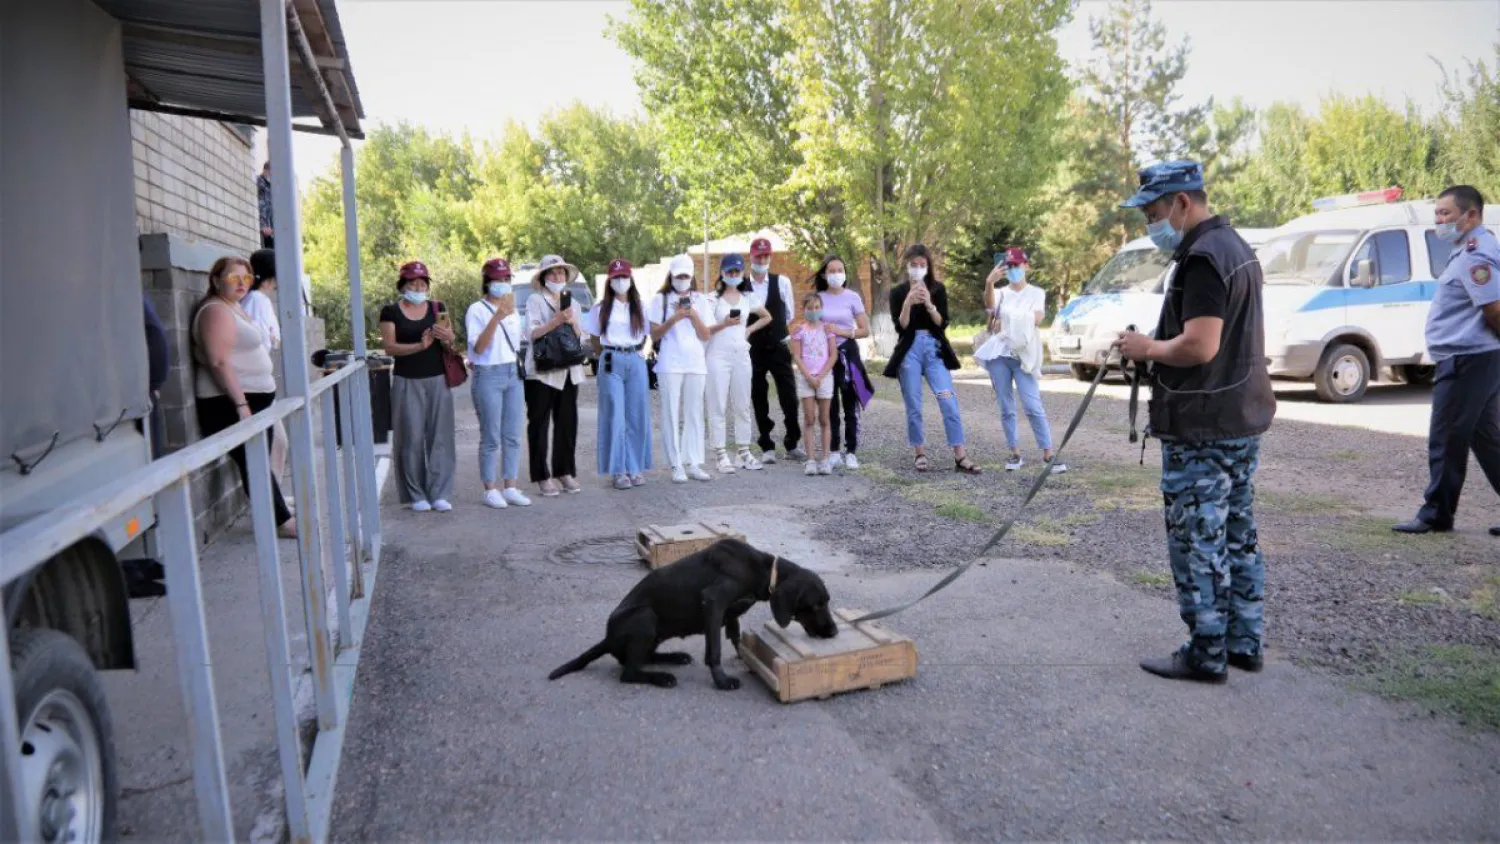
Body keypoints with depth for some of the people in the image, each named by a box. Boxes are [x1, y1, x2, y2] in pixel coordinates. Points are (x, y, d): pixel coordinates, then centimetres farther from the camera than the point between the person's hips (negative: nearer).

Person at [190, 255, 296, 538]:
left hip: (254, 399, 10)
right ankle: (281, 521, -1)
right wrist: (241, 404, -27)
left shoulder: (234, 308, 17)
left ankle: (279, 518, 16)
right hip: (231, 403, -10)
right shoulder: (216, 311, -14)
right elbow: (219, 361, -23)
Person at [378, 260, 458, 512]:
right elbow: (388, 347, -6)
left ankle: (439, 494, 6)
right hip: (407, 382, -2)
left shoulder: (438, 308, 9)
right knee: (411, 438, -2)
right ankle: (416, 495, 7)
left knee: (439, 436, 0)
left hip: (438, 380, 2)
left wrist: (447, 335, -21)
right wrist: (419, 345, -21)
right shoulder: (391, 311, 2)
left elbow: (451, 338, 3)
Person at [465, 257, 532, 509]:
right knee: (491, 438, -2)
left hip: (513, 374, 6)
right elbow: (478, 347, -16)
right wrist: (497, 317, -23)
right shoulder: (477, 310, -5)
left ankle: (510, 487, 13)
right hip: (488, 376, -6)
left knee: (512, 436, 6)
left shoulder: (512, 308, 16)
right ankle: (490, 489, 6)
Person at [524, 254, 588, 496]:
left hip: (569, 371, 5)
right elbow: (533, 333, -10)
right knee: (539, 424, -2)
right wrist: (557, 321, -19)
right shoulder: (535, 300, 2)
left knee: (567, 424, 6)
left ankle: (565, 472, 15)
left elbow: (582, 339, 12)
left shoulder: (572, 303, 18)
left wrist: (572, 323, -6)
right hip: (542, 371, -5)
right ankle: (542, 476, 2)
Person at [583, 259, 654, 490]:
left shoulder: (639, 308, 10)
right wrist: (610, 357, 8)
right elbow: (595, 341, 9)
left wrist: (631, 352, 7)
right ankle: (619, 471, 1)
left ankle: (635, 468, 12)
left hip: (636, 362, 2)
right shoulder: (601, 308, 4)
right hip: (611, 363, -2)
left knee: (637, 417, 3)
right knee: (615, 417, -4)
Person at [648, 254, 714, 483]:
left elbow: (706, 336, 9)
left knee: (694, 413, 3)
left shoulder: (699, 299, 13)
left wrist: (693, 315, -6)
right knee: (672, 414, -4)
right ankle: (677, 466, -2)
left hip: (696, 363, 3)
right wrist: (673, 319, -12)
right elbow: (654, 335, 1)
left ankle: (693, 464, 7)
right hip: (670, 364, -3)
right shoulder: (661, 299, 6)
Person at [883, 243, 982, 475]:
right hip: (910, 350, 0)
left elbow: (942, 324, -1)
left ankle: (960, 457, -6)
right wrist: (908, 303, -19)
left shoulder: (938, 289, 7)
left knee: (949, 401, -8)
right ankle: (920, 454, 15)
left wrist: (929, 304, -16)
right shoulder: (898, 292, 4)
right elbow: (900, 327, -5)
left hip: (934, 348, 1)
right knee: (913, 406, 2)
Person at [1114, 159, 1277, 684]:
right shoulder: (1236, 247, 15)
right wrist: (1159, 348, 13)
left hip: (1202, 431, -10)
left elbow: (1199, 346, -27)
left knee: (1197, 543, -1)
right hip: (1243, 420, 10)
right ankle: (1244, 643, 26)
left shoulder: (1202, 257, -18)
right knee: (1238, 537, 16)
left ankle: (1206, 655, 7)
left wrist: (1149, 349, -10)